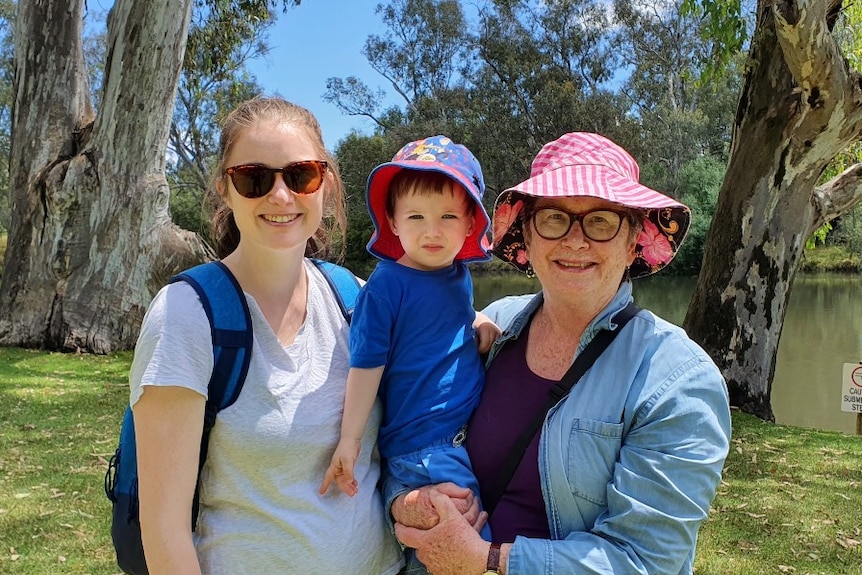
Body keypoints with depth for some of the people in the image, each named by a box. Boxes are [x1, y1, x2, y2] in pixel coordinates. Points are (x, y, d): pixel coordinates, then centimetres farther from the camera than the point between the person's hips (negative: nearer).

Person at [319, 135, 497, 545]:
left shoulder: (459, 275, 7)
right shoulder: (387, 285, -13)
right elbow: (366, 364, -12)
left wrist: (482, 325, 5)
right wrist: (349, 441, -11)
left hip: (470, 433, 7)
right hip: (421, 446, -7)